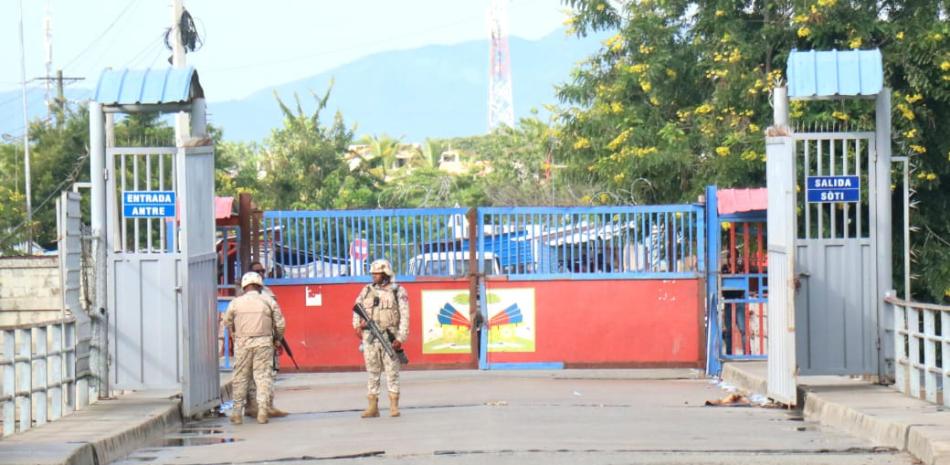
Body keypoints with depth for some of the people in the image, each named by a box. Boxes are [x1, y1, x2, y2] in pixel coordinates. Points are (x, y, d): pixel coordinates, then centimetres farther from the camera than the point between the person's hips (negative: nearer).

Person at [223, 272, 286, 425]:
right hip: (263, 343, 0)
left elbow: (228, 323, 13)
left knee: (240, 377, 7)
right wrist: (277, 338, 21)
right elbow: (280, 324, 3)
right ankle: (262, 410, -4)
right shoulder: (268, 302, 0)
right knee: (263, 376, 3)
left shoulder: (236, 303, 1)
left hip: (242, 343, 0)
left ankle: (237, 412, 7)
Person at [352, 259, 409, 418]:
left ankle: (394, 406, 4)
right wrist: (357, 326, 3)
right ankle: (372, 407, 5)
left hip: (389, 337, -3)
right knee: (372, 372, 3)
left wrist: (400, 338, -12)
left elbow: (404, 316, -4)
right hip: (370, 337, 3)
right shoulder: (367, 290, 10)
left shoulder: (398, 291, 0)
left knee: (392, 372, -1)